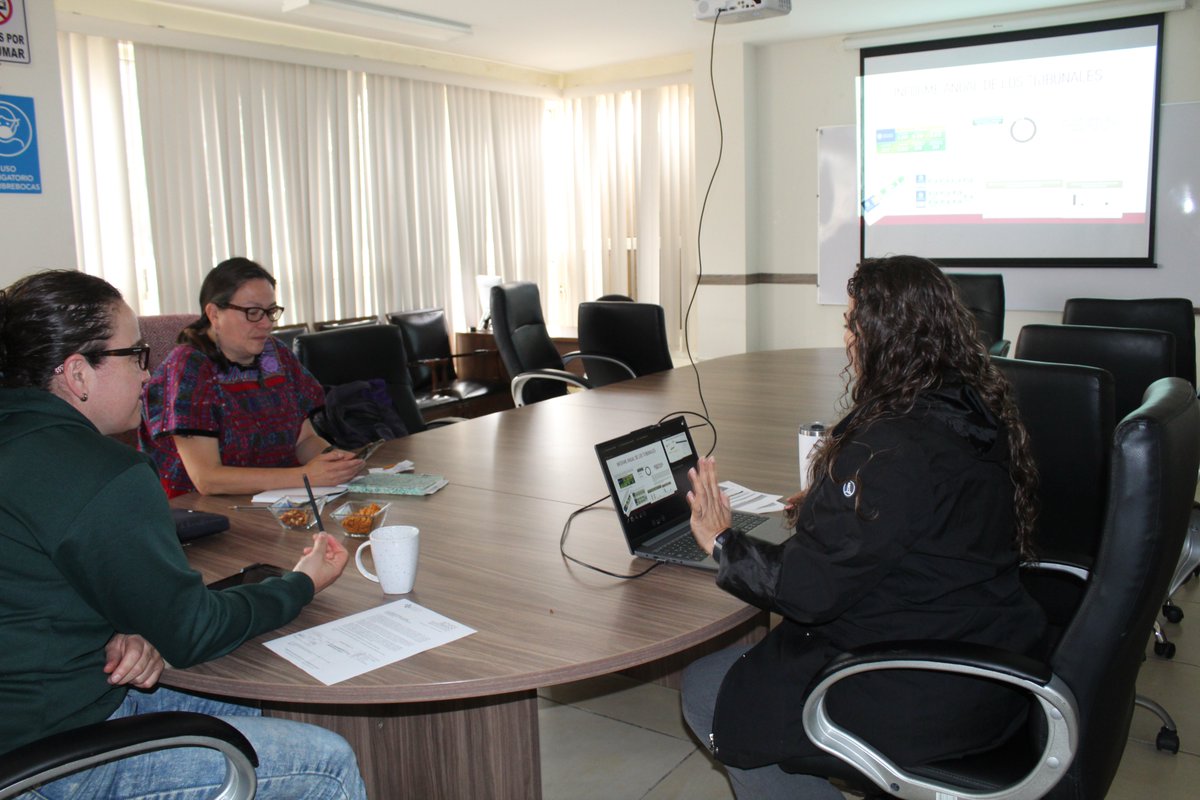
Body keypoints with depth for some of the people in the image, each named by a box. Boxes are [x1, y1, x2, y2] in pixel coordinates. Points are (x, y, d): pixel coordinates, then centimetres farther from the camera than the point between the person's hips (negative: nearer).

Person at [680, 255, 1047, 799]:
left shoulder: (897, 450, -28)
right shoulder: (973, 410, 2)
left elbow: (807, 589, -24)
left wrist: (722, 543, -9)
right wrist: (824, 509, 16)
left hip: (929, 700, -10)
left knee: (706, 692, 1)